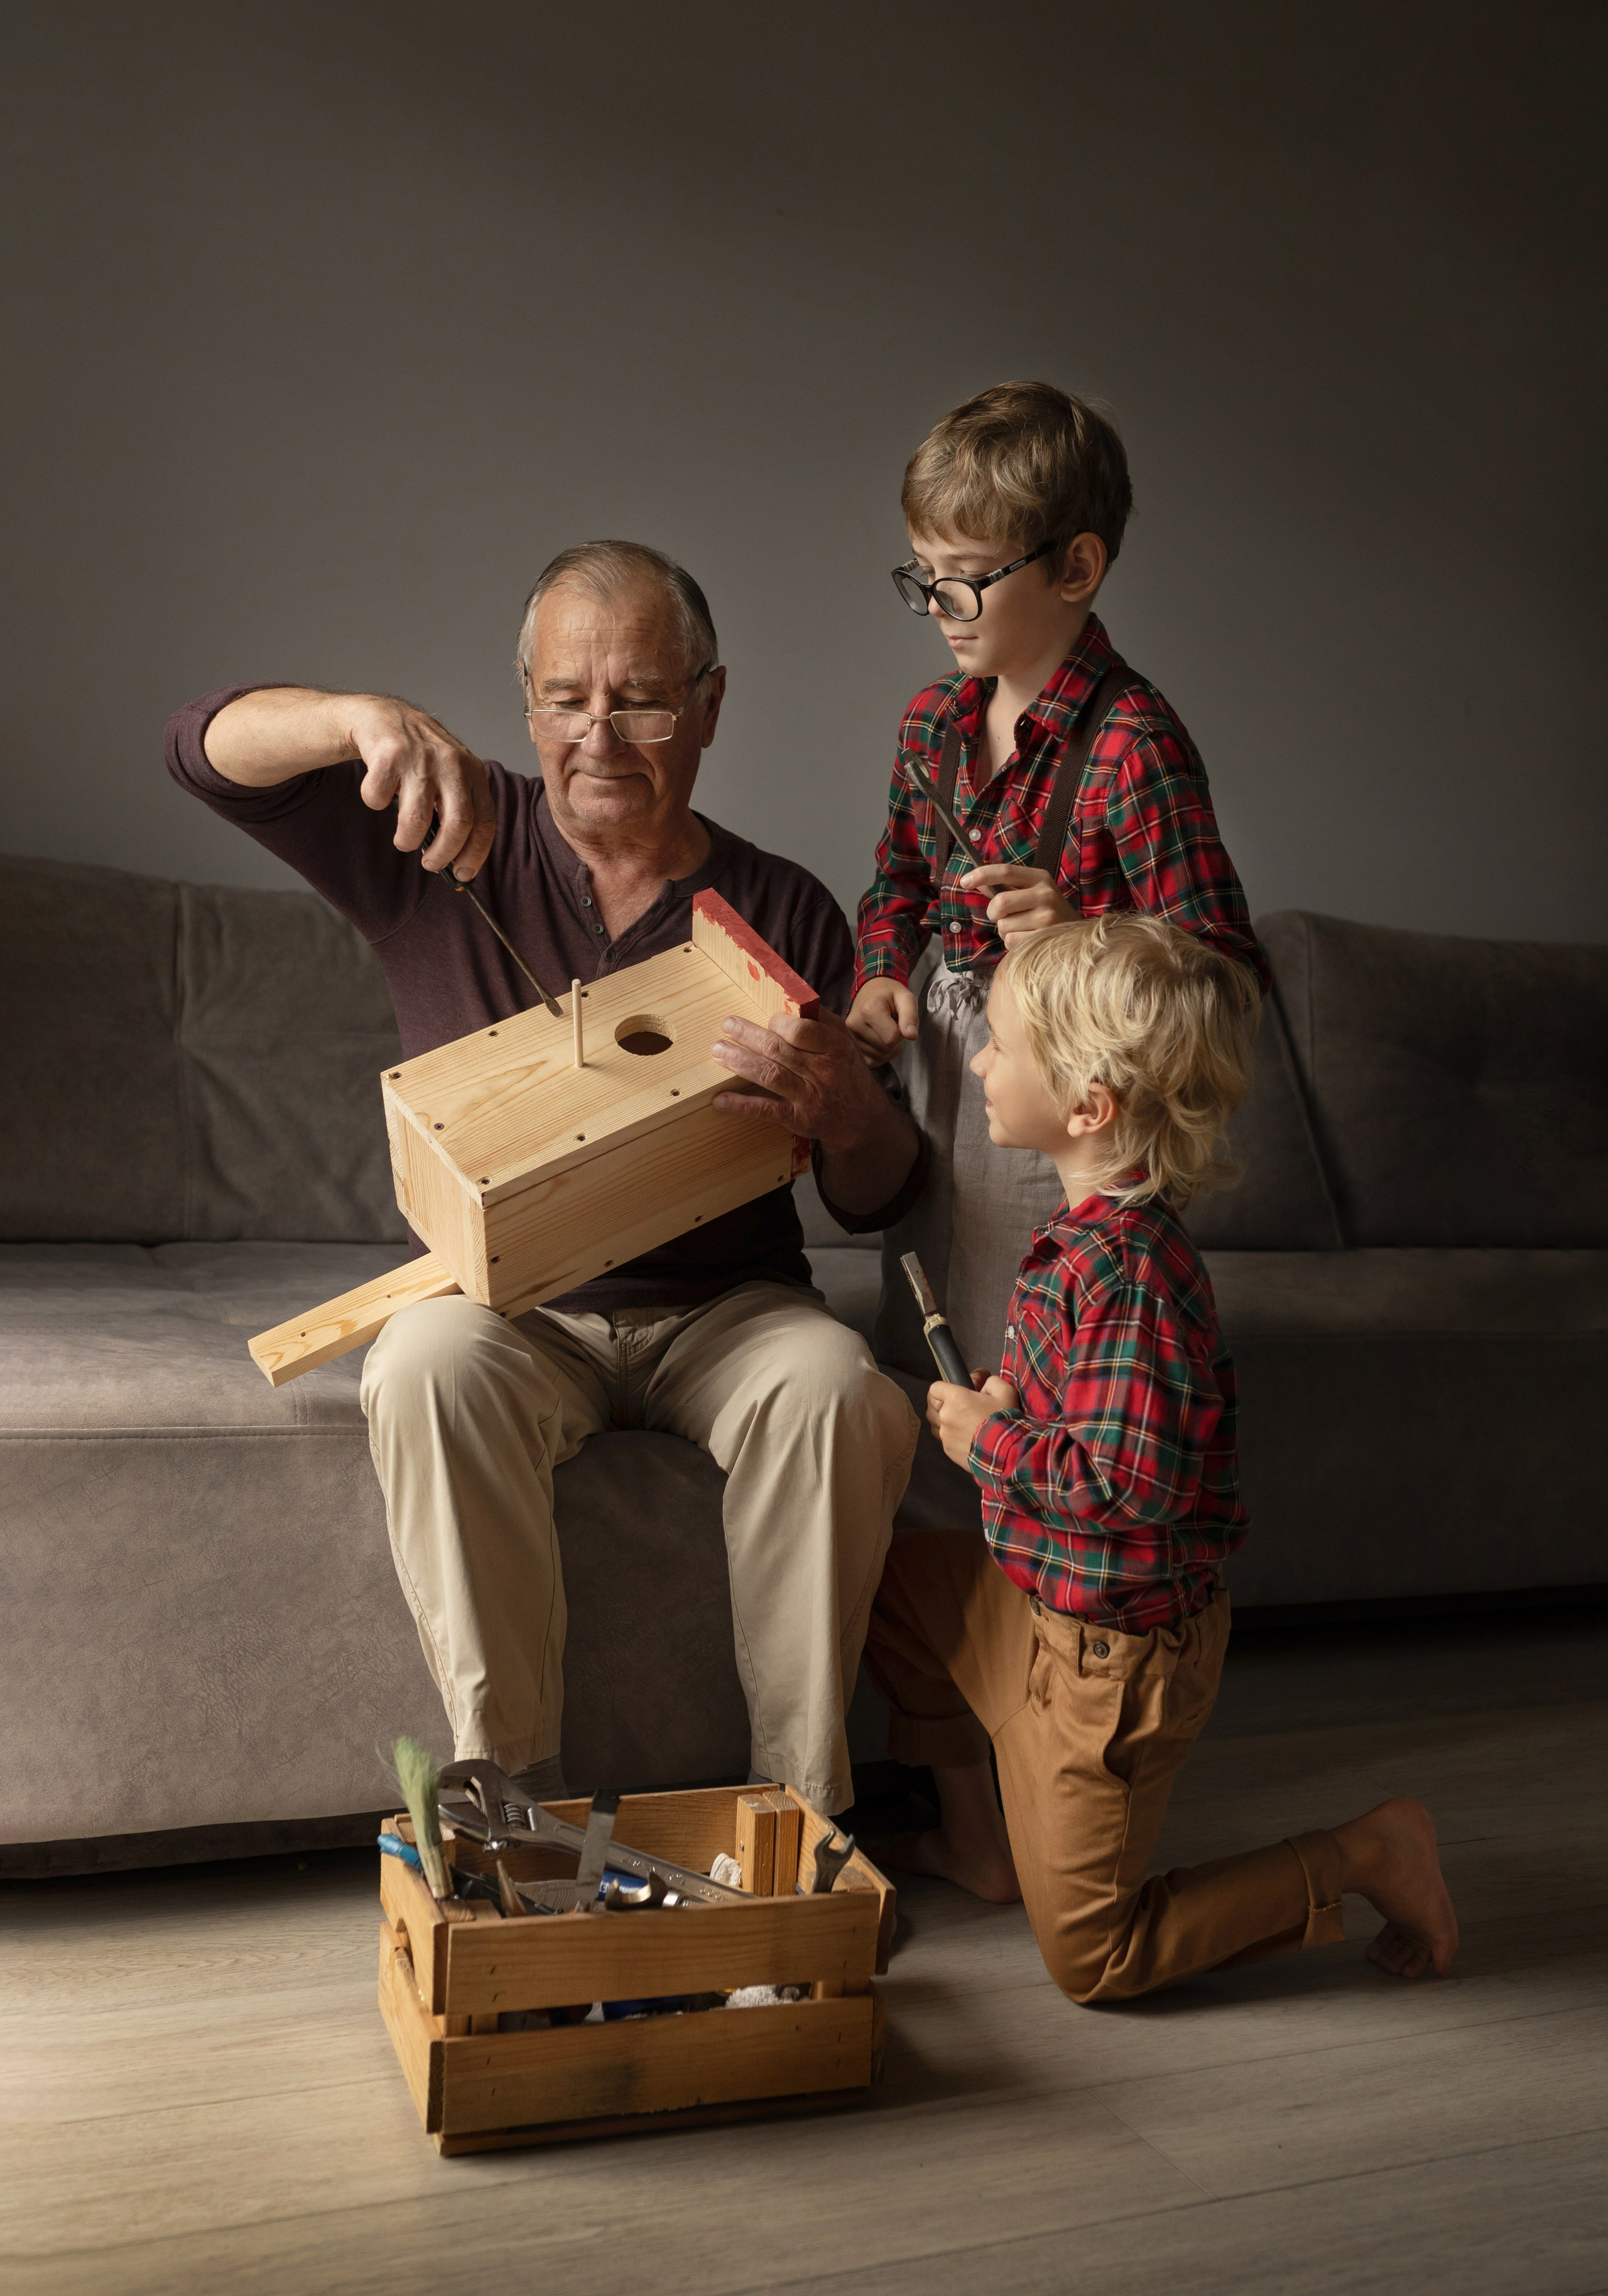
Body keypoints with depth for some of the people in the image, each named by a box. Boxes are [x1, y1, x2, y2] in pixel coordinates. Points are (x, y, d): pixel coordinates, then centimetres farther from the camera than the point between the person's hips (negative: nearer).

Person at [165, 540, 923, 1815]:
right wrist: (363, 718, -26)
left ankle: (800, 1800, -16)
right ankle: (510, 1787, -21)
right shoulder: (449, 849, 3)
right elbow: (207, 745, -4)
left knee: (844, 1390, -30)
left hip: (726, 1305, 0)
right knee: (430, 1363, -33)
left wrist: (848, 1118, -23)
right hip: (509, 1301, 0)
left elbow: (883, 1196, 3)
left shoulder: (784, 911, 3)